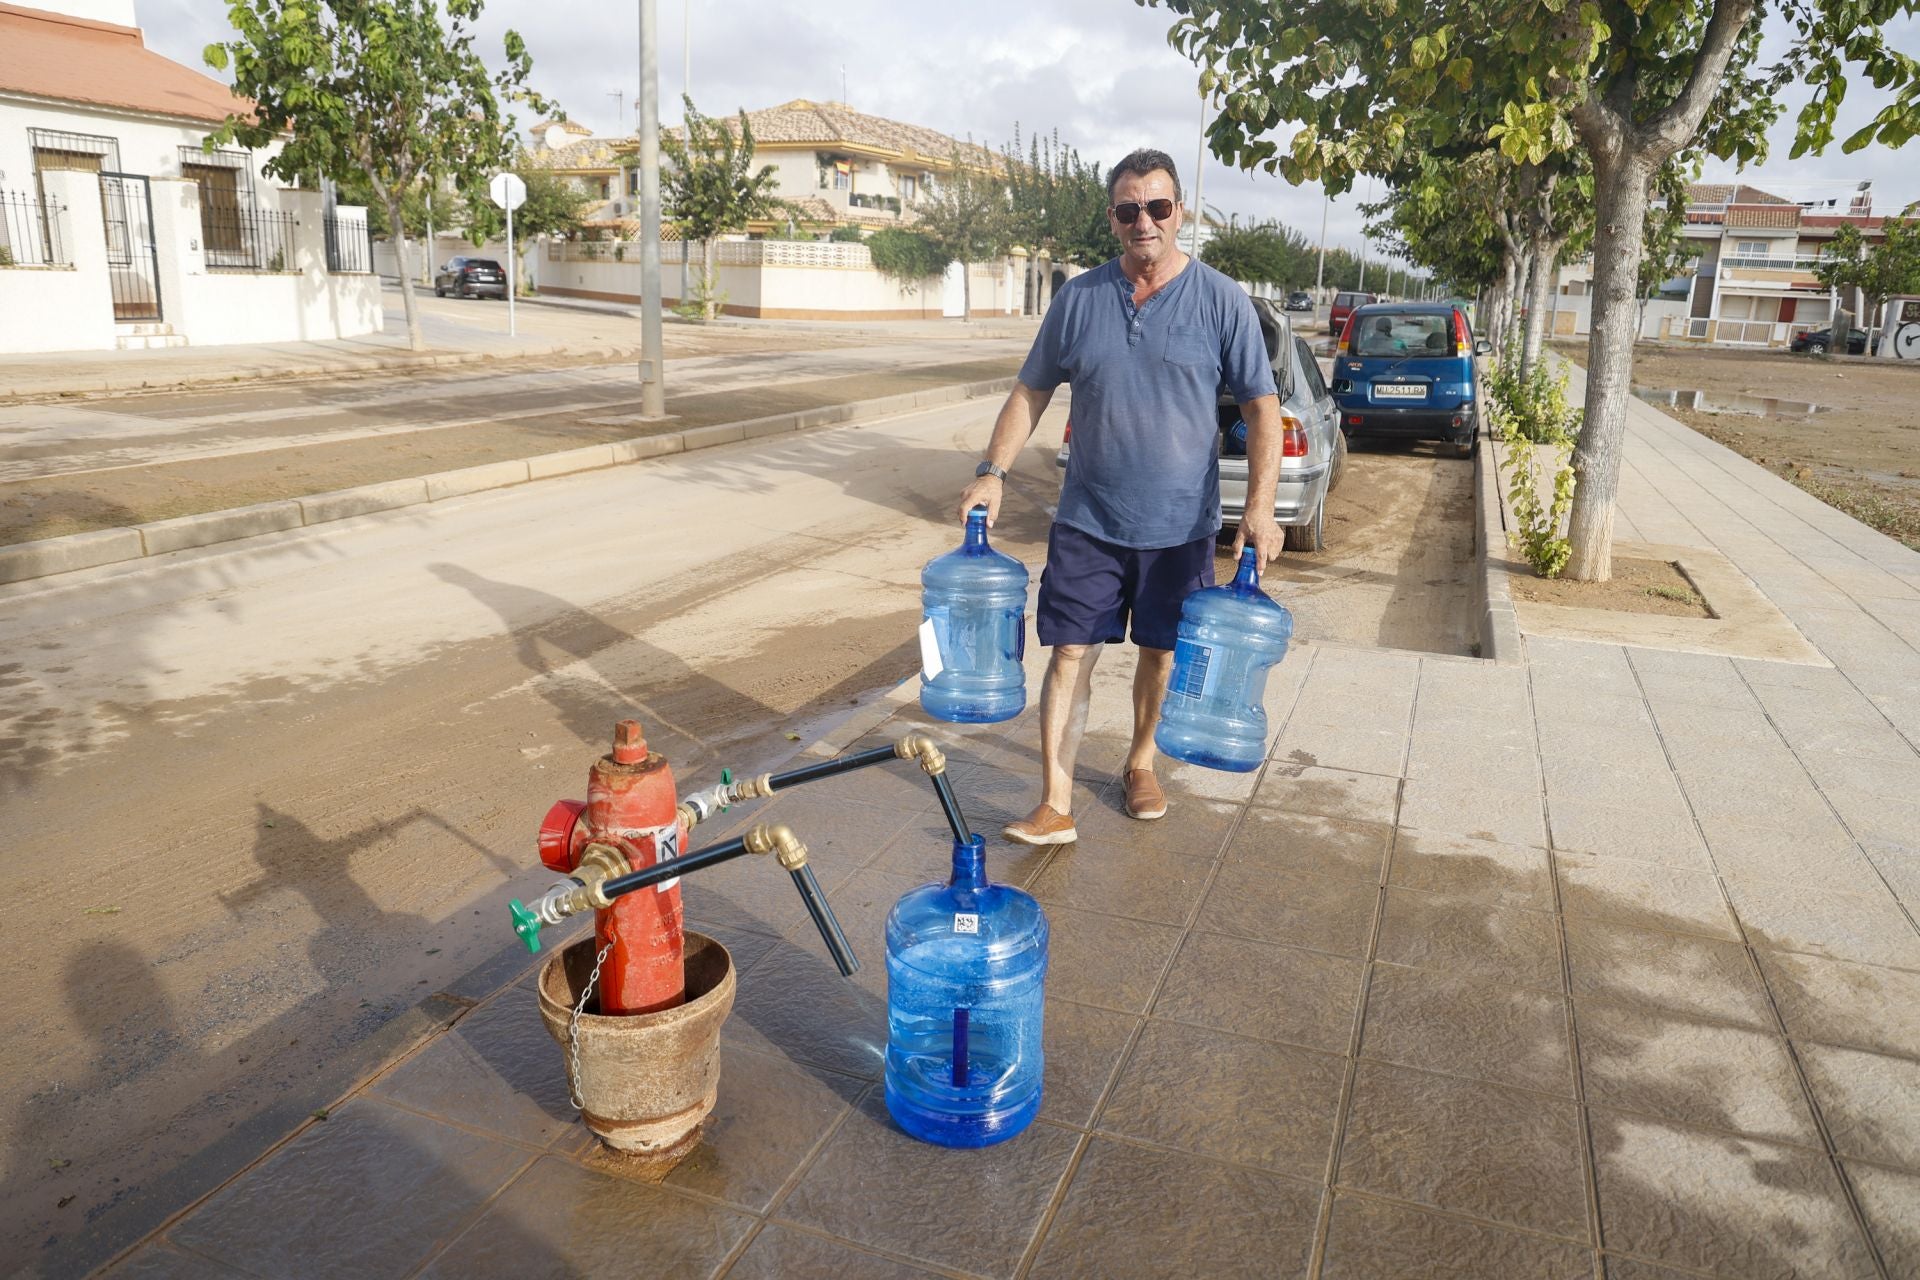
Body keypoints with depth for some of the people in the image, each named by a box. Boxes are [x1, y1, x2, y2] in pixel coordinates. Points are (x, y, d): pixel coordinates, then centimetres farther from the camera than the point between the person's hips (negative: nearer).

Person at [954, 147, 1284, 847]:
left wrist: (1260, 506, -13)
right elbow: (1031, 392, 8)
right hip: (1088, 522, 1)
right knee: (1070, 654, -3)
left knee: (1161, 652, 13)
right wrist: (993, 471, -4)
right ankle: (1055, 805, 1)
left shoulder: (1222, 301, -3)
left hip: (1181, 526, 0)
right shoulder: (1078, 298, 1)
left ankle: (1140, 763, 36)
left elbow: (1262, 408, -3)